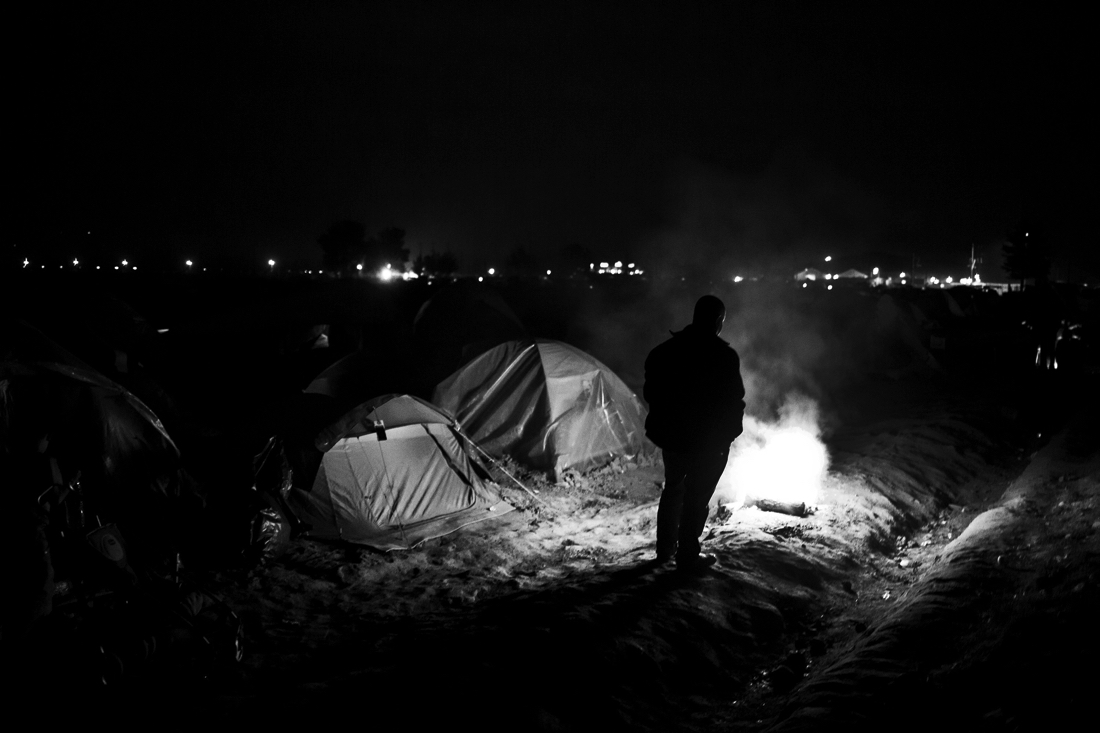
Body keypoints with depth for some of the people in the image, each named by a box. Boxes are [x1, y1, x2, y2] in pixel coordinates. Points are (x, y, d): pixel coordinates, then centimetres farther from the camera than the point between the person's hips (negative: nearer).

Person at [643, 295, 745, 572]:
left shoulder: (666, 349, -1)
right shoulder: (724, 356, -18)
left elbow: (650, 391, 6)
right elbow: (734, 401, -15)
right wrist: (729, 432, 0)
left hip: (670, 435, 6)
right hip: (709, 440, -6)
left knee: (672, 490, 21)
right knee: (696, 497, 5)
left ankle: (665, 548, 31)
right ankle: (688, 555, 12)